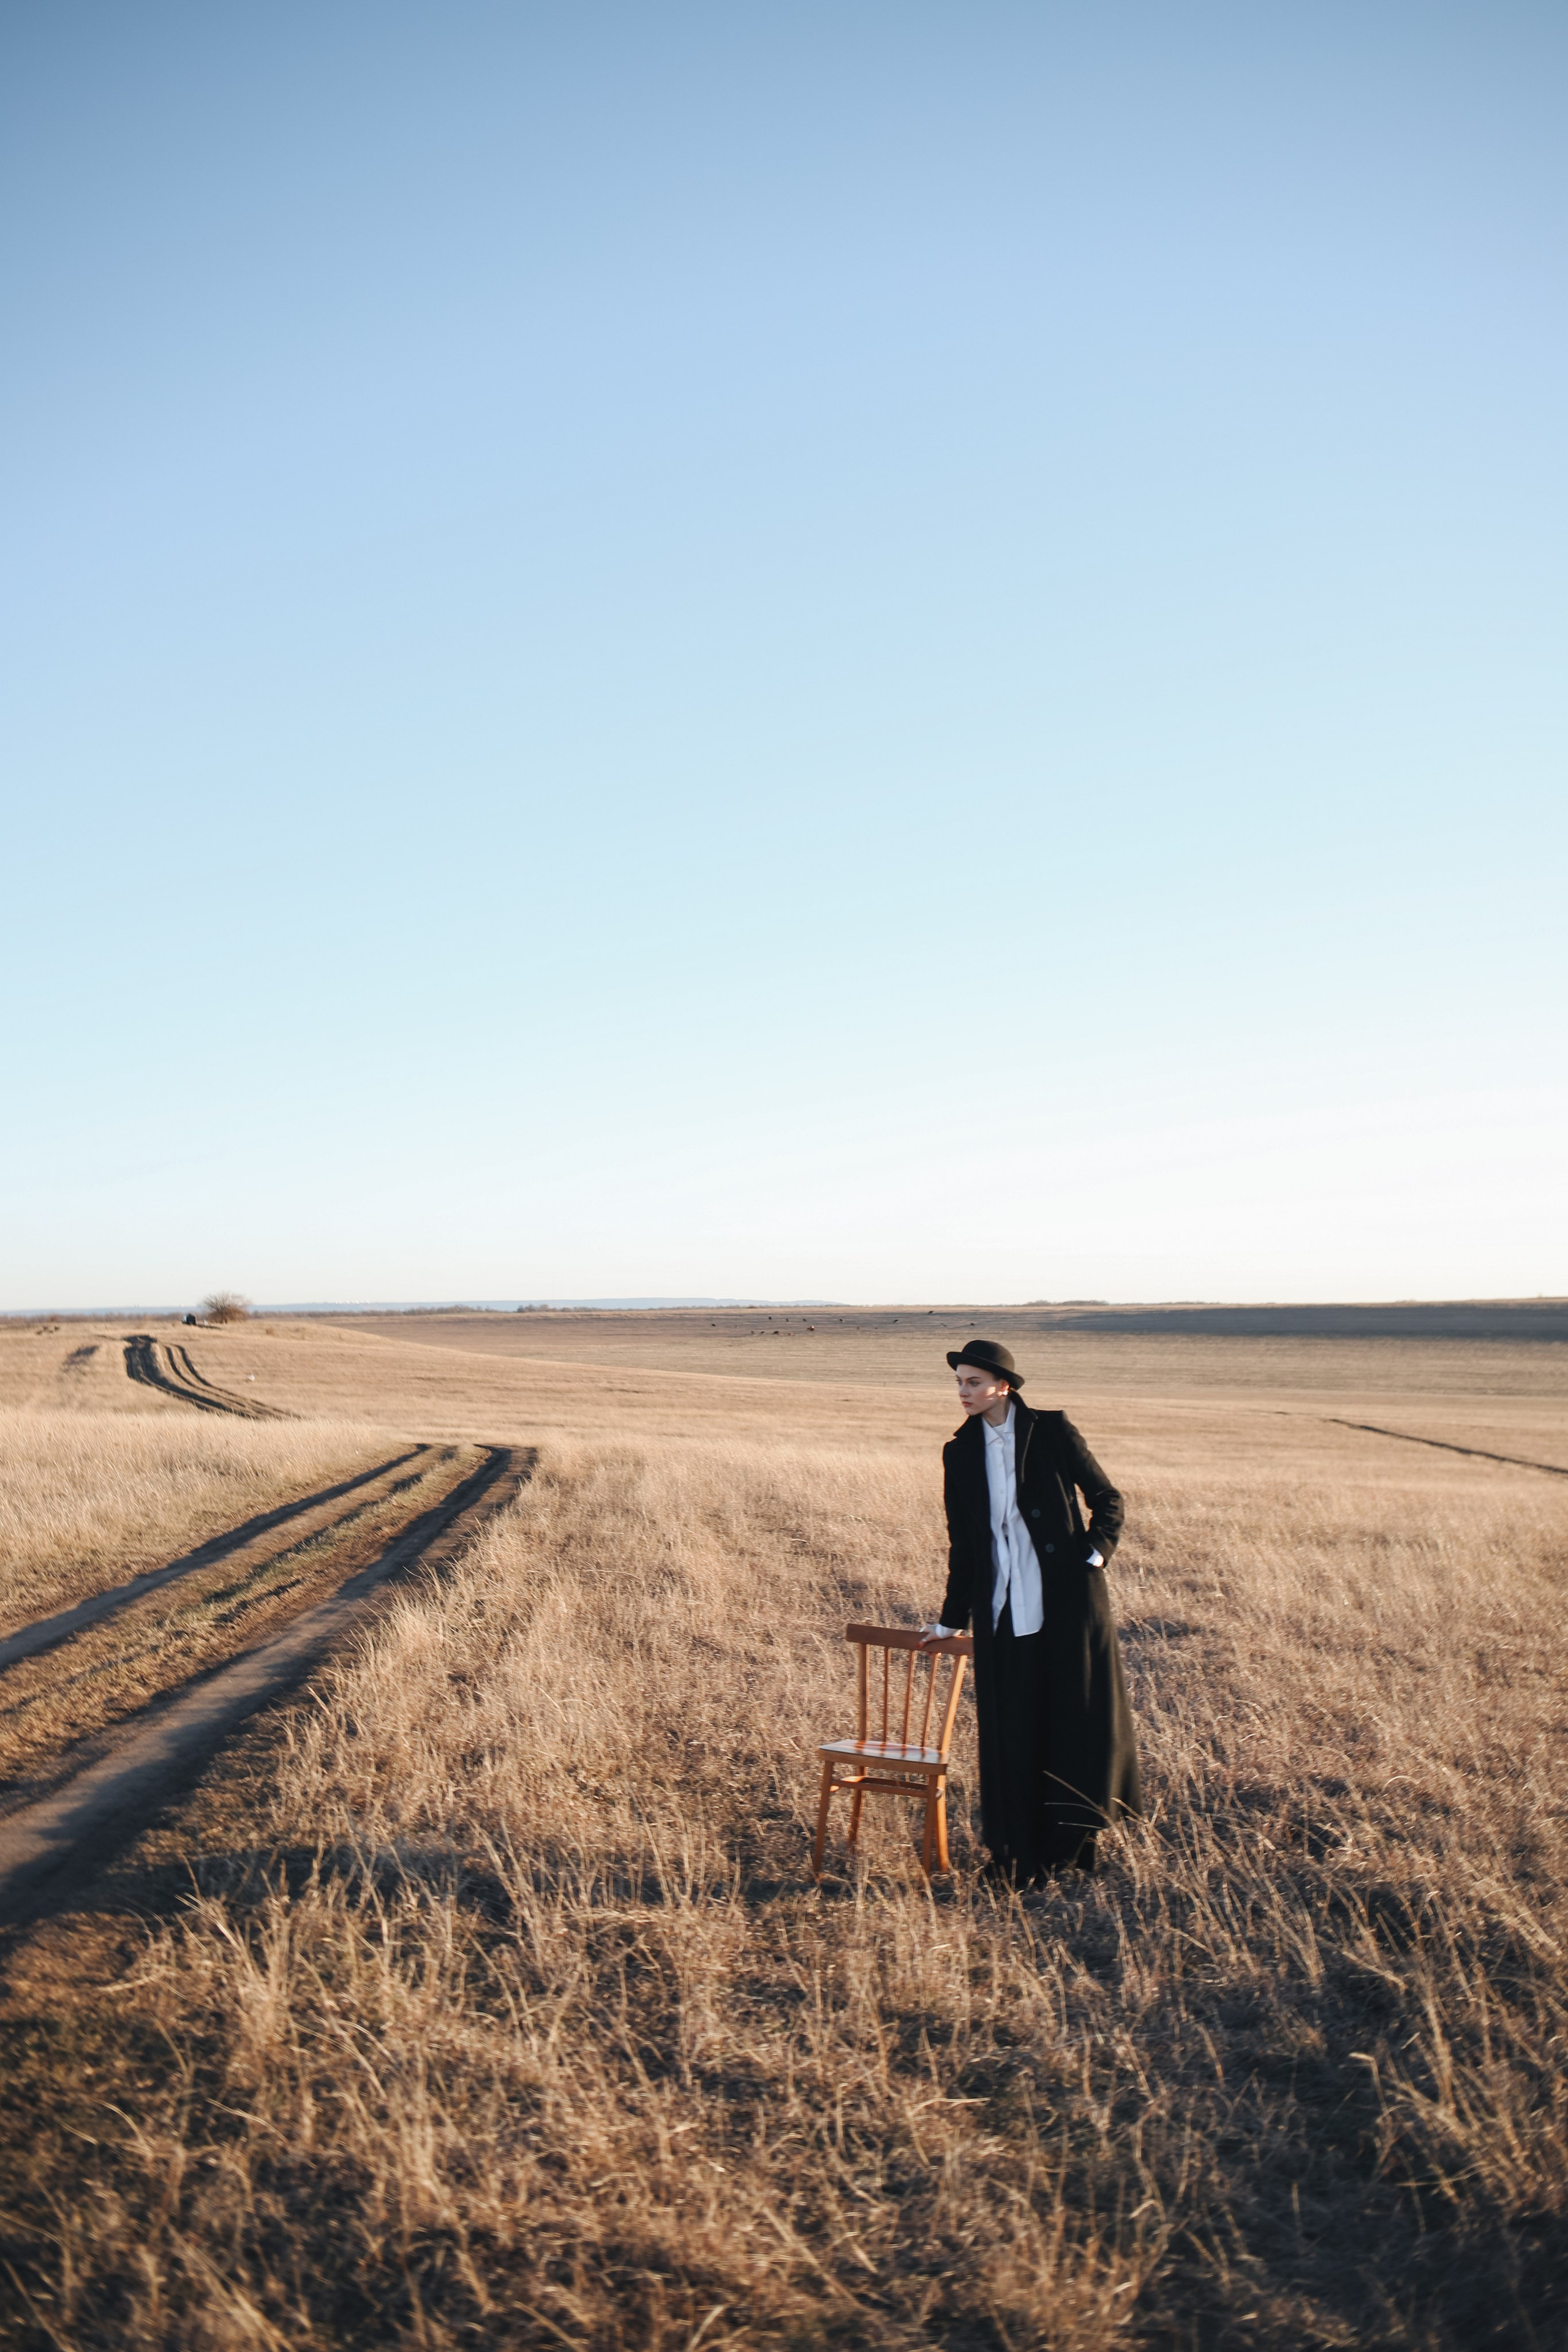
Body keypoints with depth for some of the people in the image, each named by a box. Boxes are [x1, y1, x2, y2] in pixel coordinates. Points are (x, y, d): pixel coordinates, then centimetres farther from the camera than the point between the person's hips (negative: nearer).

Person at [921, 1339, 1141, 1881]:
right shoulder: (960, 1453, 6)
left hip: (1065, 1598, -2)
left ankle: (1079, 1836, 21)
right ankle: (1019, 1852, 17)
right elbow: (962, 1544, 12)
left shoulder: (1052, 1432, -3)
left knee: (1078, 1713, 3)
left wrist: (1094, 1556, -9)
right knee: (1011, 1729, 5)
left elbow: (1107, 1499, 5)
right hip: (1001, 1609, 3)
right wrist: (951, 1620, 14)